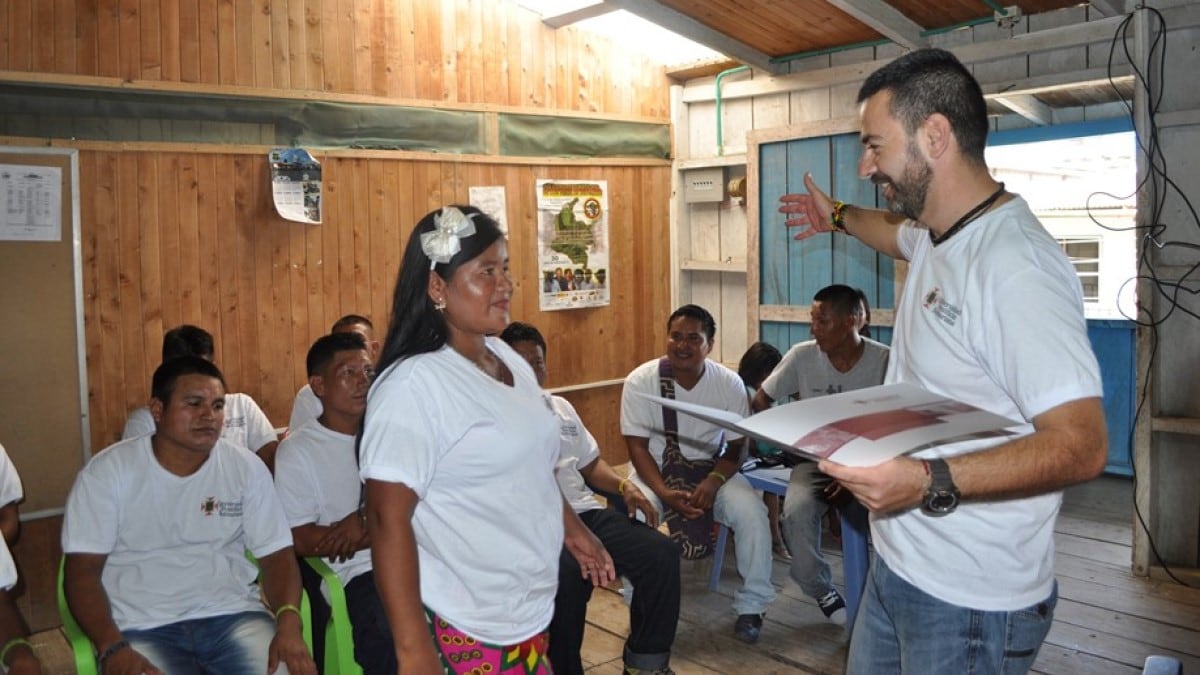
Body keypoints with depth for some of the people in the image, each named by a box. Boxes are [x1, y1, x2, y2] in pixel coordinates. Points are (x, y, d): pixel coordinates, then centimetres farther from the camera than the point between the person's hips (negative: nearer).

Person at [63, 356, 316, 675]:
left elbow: (276, 555, 3)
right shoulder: (107, 471, 0)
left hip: (233, 614, 1)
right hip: (143, 627, -1)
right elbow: (83, 570, -3)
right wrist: (113, 648, -19)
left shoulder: (246, 468, 4)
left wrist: (289, 624, -16)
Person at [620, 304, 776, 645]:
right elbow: (637, 446, -12)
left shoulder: (730, 383, -10)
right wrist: (664, 492, -28)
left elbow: (737, 447, -5)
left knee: (752, 513, -25)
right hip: (655, 470, -1)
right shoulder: (640, 381, -14)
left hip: (712, 468, 1)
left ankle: (751, 606, -3)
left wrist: (713, 481, -26)